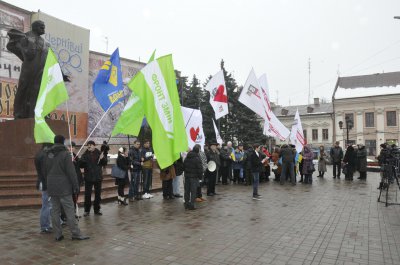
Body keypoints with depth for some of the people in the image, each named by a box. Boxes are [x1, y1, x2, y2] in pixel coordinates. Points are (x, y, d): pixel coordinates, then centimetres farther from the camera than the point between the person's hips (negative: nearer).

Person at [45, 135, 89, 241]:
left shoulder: (48, 155, 12)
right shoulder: (65, 154, -11)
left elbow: (45, 171, 18)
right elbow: (71, 172, -14)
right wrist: (75, 185, -10)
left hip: (52, 187, 7)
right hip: (63, 187, -7)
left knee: (55, 211, 9)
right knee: (69, 211, -3)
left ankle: (58, 235, 14)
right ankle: (76, 234, 1)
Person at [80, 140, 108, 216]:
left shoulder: (99, 153, -1)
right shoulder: (85, 154, -1)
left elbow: (104, 163, 1)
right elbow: (81, 165, -6)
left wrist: (102, 158, -19)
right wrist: (82, 161, -27)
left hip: (98, 177, 1)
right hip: (88, 178, -1)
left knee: (98, 194, 11)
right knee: (87, 194, 2)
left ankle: (97, 209, 24)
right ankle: (87, 210, 15)